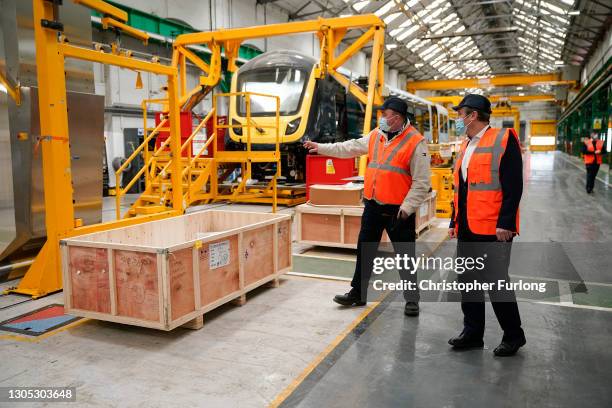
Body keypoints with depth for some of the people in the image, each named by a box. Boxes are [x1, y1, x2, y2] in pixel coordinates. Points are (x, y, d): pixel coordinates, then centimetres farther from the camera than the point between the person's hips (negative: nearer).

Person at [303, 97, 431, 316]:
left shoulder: (415, 142, -11)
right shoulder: (375, 136, 8)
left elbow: (422, 182, -13)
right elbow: (350, 148, 17)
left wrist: (407, 208, -17)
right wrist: (321, 147, 16)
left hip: (397, 210, -6)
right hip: (373, 206, 6)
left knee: (405, 255, 5)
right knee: (365, 250, 14)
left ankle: (412, 300, 20)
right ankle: (358, 293, 28)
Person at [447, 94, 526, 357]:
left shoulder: (503, 140, -8)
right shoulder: (465, 147, 16)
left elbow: (513, 185, -14)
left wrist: (505, 223, -19)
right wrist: (455, 222, 18)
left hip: (493, 228, -8)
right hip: (467, 228, 8)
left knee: (496, 283, 0)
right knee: (468, 282, 12)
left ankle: (513, 336, 19)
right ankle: (473, 332, 25)